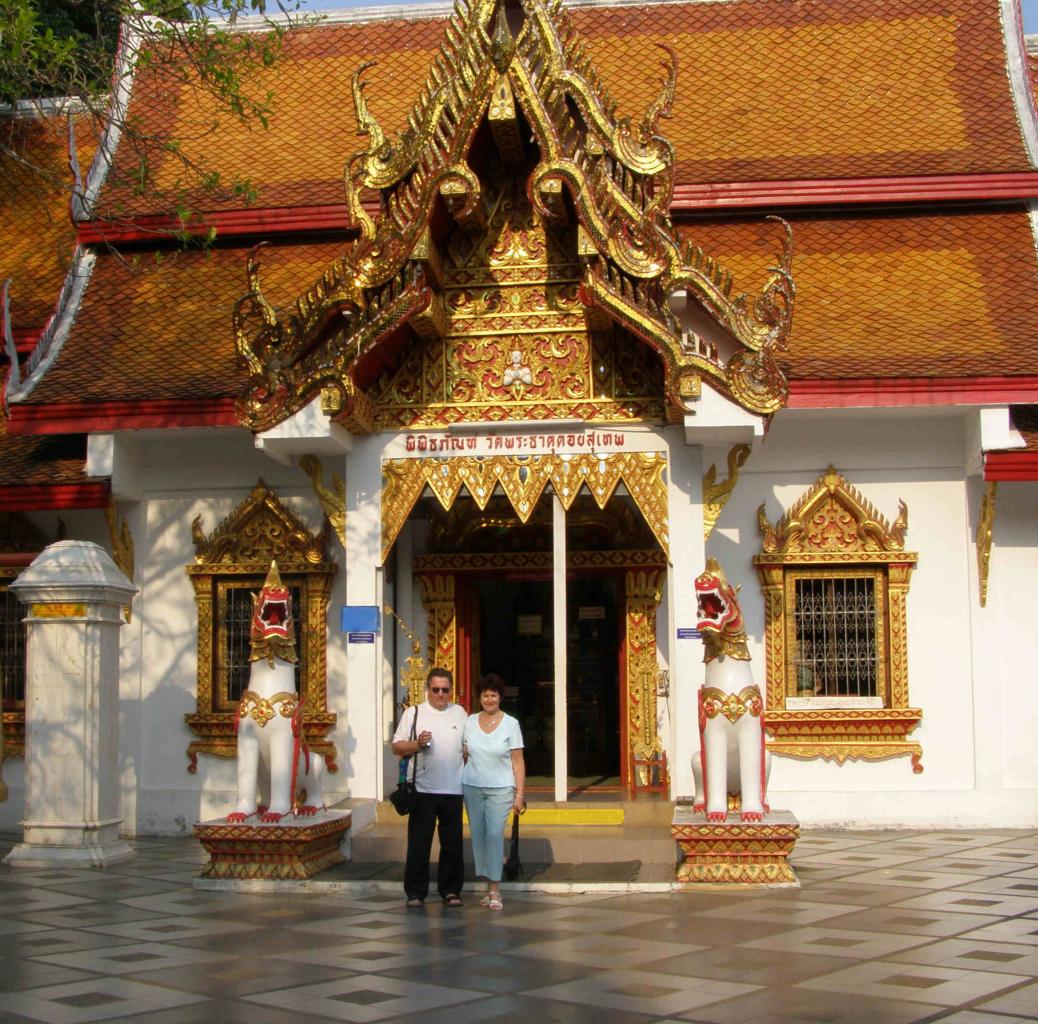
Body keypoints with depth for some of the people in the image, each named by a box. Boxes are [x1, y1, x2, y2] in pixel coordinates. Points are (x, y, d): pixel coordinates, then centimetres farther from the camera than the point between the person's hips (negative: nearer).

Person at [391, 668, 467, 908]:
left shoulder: (459, 713, 11)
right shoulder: (413, 713, 3)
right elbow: (397, 746, 0)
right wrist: (417, 744, -18)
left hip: (453, 789, 2)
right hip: (423, 789, -2)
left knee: (452, 843, 7)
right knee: (419, 843, 0)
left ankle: (450, 890, 17)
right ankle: (415, 892, 8)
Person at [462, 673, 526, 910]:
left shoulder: (510, 724, -3)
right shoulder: (470, 722, 4)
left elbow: (518, 762, -3)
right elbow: (463, 755, 10)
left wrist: (519, 794, -7)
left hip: (500, 788, -3)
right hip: (472, 786, 3)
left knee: (494, 834, -12)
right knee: (477, 835, 3)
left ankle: (495, 890, -10)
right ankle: (490, 886, 12)